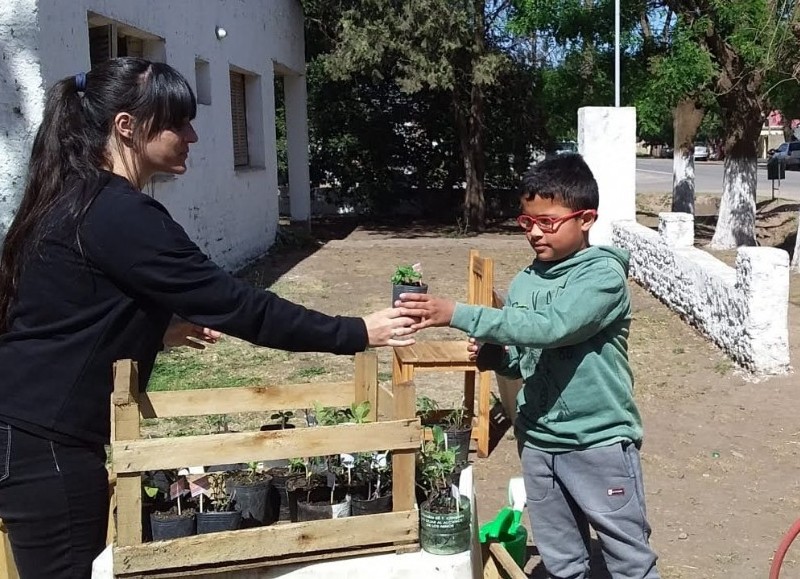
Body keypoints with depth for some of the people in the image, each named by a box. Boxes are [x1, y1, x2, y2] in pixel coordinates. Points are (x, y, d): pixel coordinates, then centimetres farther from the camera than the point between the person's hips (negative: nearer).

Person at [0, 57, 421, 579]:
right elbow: (234, 303, -23)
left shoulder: (81, 198, 10)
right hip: (45, 443, -10)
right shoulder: (119, 214, -22)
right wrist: (356, 334, -17)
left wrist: (159, 330, 16)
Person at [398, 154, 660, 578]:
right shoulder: (524, 283, 4)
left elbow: (550, 328, -31)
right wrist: (495, 357, -8)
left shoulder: (604, 274, -15)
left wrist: (458, 314, -33)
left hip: (600, 442, -6)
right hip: (537, 441, 6)